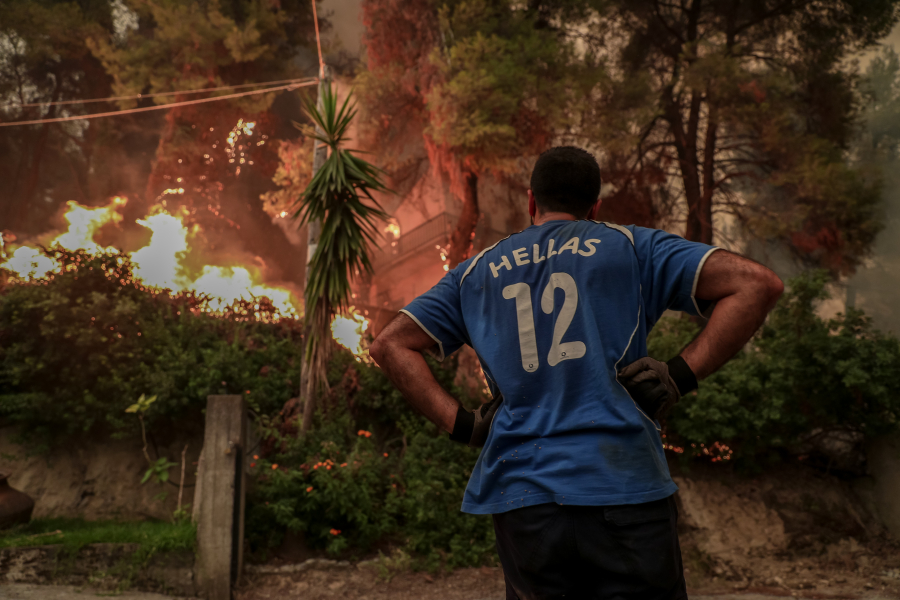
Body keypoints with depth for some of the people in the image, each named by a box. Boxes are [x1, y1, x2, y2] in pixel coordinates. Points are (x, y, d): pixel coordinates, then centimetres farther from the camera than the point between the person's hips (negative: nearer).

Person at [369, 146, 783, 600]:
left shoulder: (477, 272, 17)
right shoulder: (630, 247, 9)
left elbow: (390, 345, 17)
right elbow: (757, 284, 1)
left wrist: (462, 425, 8)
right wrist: (681, 376, 0)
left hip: (520, 498, 3)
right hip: (624, 489, -2)